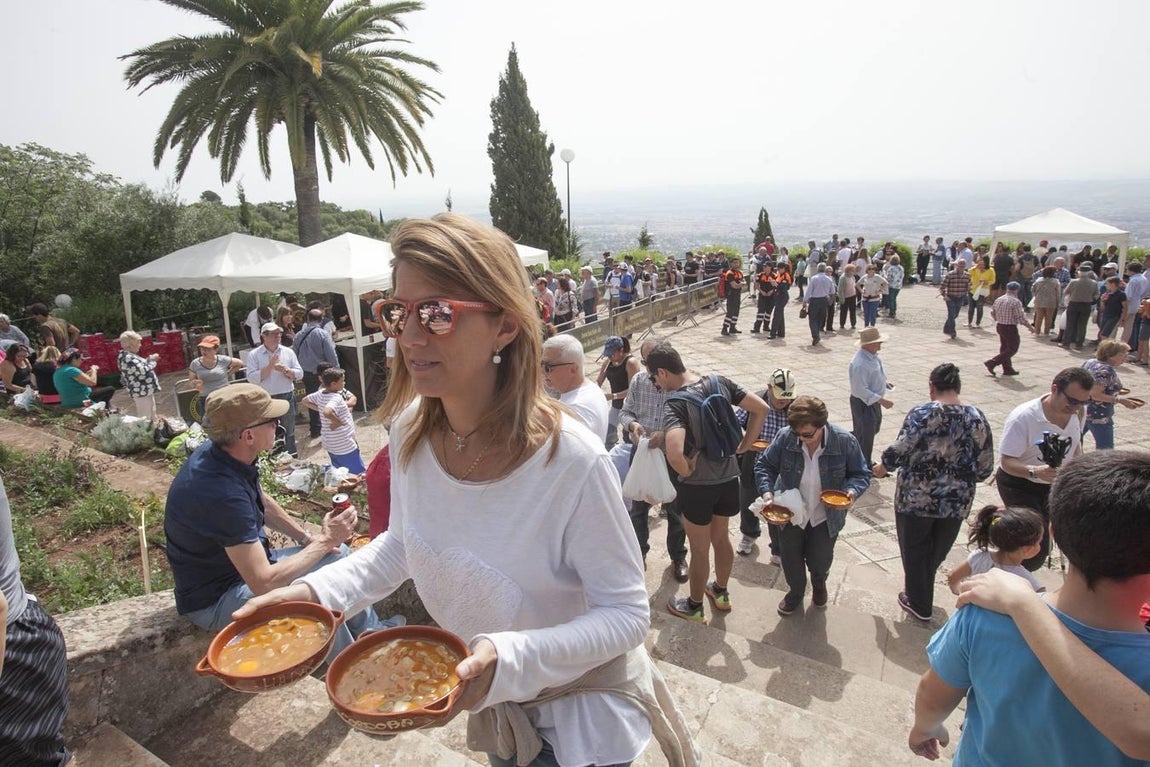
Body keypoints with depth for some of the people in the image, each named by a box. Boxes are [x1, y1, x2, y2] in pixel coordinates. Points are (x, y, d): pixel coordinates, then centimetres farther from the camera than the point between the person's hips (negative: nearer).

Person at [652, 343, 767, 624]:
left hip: (697, 486, -6)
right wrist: (744, 445, 4)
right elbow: (761, 408, -1)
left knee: (700, 549, 14)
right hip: (728, 478, 6)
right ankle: (721, 592, 48)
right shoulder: (719, 382, -7)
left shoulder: (675, 403, -26)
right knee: (721, 538, 26)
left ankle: (694, 606, 36)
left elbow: (674, 454, -40)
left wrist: (686, 471, -19)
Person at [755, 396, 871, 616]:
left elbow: (861, 474, -7)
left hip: (826, 517, 0)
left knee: (820, 561, 15)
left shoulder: (845, 441, -21)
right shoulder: (785, 437, -21)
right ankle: (796, 592, 47)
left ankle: (819, 583, 53)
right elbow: (764, 465, -7)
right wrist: (766, 491, -23)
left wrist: (852, 491, -27)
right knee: (791, 561, 14)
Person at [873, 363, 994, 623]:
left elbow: (900, 450, -23)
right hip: (956, 502, 4)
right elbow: (985, 468, -2)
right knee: (936, 552, 25)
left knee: (915, 551, 17)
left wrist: (883, 466, -3)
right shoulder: (978, 418, -4)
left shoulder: (922, 413, -16)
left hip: (916, 498, -4)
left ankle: (919, 604, 33)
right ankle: (920, 591, 48)